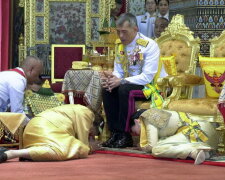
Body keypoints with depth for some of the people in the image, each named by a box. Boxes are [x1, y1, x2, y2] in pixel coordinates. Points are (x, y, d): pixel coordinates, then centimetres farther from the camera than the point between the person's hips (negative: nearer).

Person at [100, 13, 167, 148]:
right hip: (130, 83, 7)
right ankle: (115, 133, -13)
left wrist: (121, 81, -29)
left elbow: (147, 77, -25)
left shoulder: (149, 45, -18)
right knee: (107, 89, -17)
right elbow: (118, 71, 9)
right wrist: (112, 77, -16)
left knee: (124, 89, -32)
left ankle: (124, 136, -23)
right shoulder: (120, 44, 4)